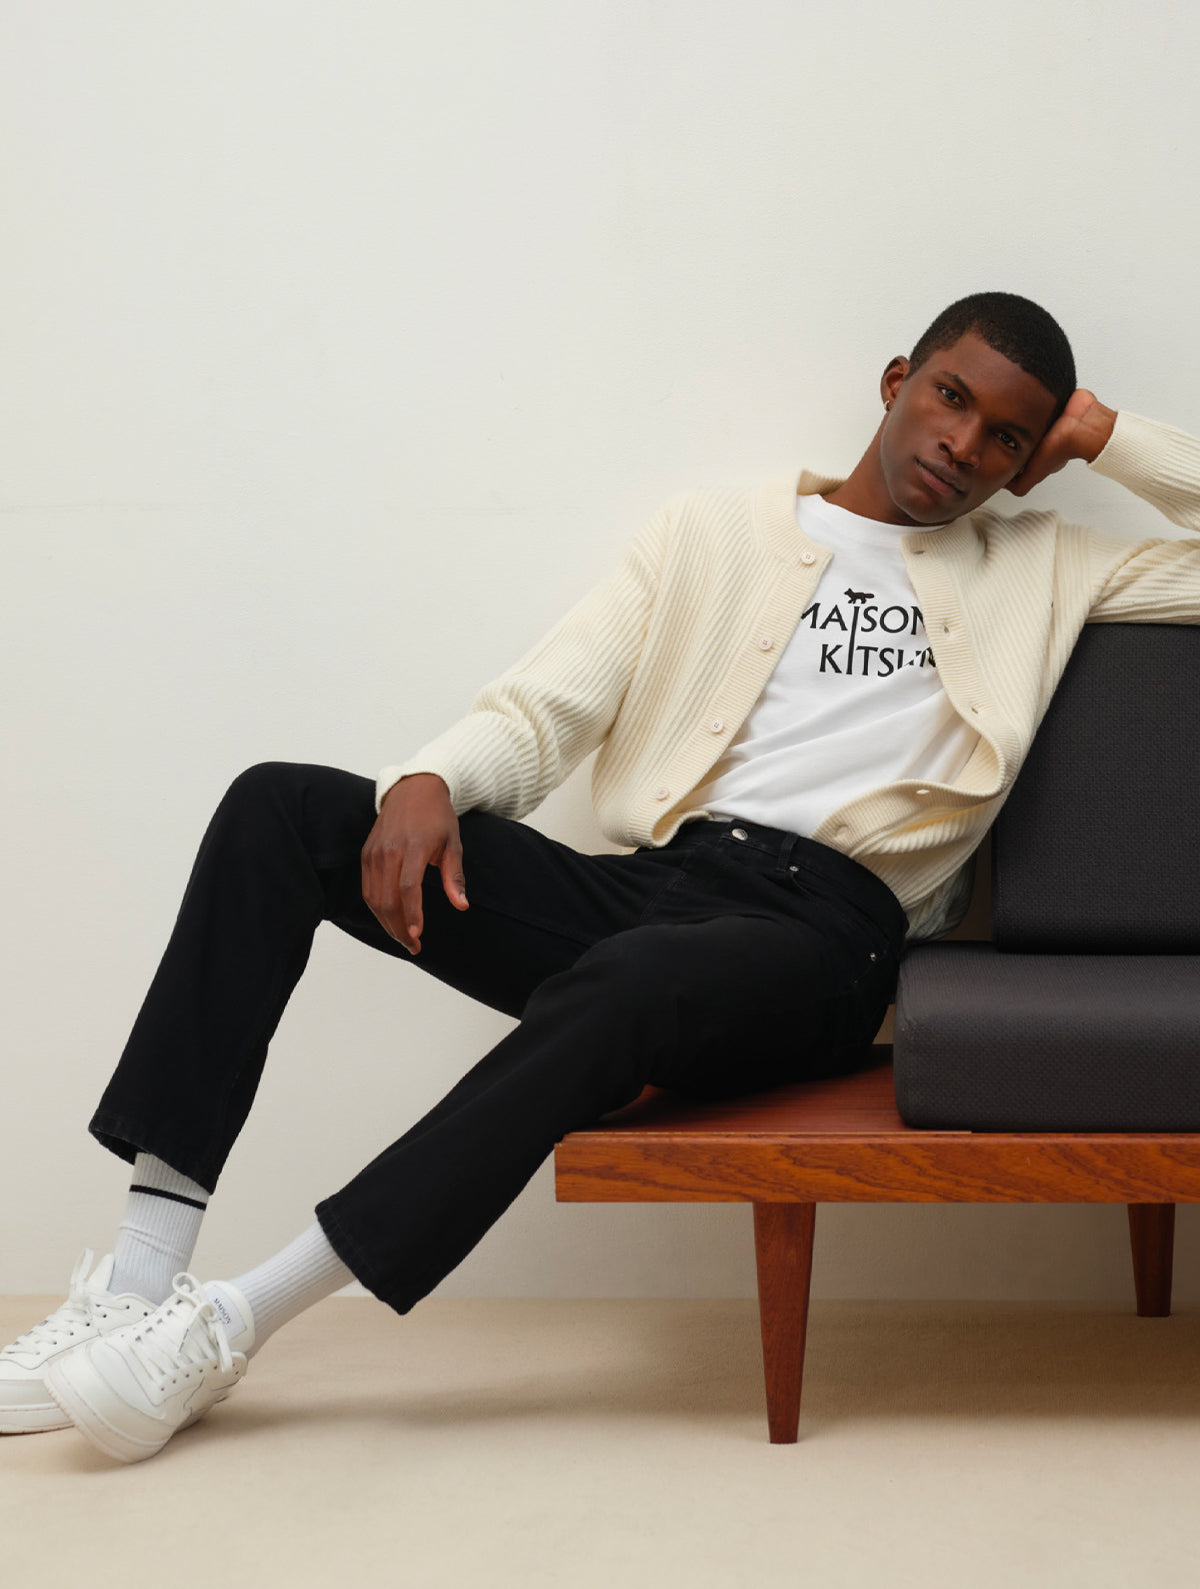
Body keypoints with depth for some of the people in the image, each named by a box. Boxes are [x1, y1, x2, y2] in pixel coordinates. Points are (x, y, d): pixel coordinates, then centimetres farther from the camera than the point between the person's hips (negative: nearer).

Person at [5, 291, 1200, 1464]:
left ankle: (234, 1323, -29)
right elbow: (542, 709, 12)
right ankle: (144, 1276, -21)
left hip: (821, 930, -3)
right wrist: (429, 781, -9)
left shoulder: (1043, 569, 22)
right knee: (282, 808, -16)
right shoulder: (714, 533, 22)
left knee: (618, 988, -39)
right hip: (644, 884, 3)